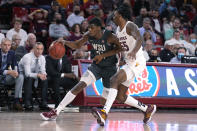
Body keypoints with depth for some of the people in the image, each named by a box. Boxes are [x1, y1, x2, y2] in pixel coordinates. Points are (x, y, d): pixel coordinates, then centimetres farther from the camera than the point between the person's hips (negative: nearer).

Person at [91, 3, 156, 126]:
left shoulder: (130, 26, -14)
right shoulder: (118, 29, 14)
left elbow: (139, 39, -34)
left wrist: (134, 51, -50)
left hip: (137, 62, -10)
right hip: (128, 63, 10)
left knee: (114, 80, -29)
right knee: (120, 96, 10)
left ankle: (104, 112, -40)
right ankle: (148, 109, 26)